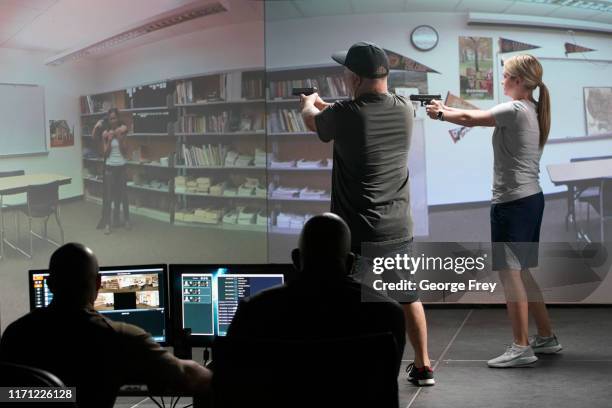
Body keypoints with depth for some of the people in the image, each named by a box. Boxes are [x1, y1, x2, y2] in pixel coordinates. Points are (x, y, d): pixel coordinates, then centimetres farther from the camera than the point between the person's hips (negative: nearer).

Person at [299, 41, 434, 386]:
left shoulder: (345, 115, -16)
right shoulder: (404, 109, -1)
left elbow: (312, 121, 7)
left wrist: (309, 103, 32)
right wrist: (326, 104, 37)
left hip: (358, 233, -6)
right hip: (399, 228, 6)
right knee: (409, 297, 20)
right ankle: (423, 367, 31)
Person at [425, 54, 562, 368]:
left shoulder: (515, 110, -15)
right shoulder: (532, 111, 13)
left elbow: (470, 119, -7)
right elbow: (481, 117, 17)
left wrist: (441, 114, 9)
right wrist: (447, 109, 14)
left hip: (513, 202, -10)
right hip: (531, 198, 10)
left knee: (510, 273, -5)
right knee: (520, 272, 16)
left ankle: (521, 347, -3)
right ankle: (546, 337, 22)